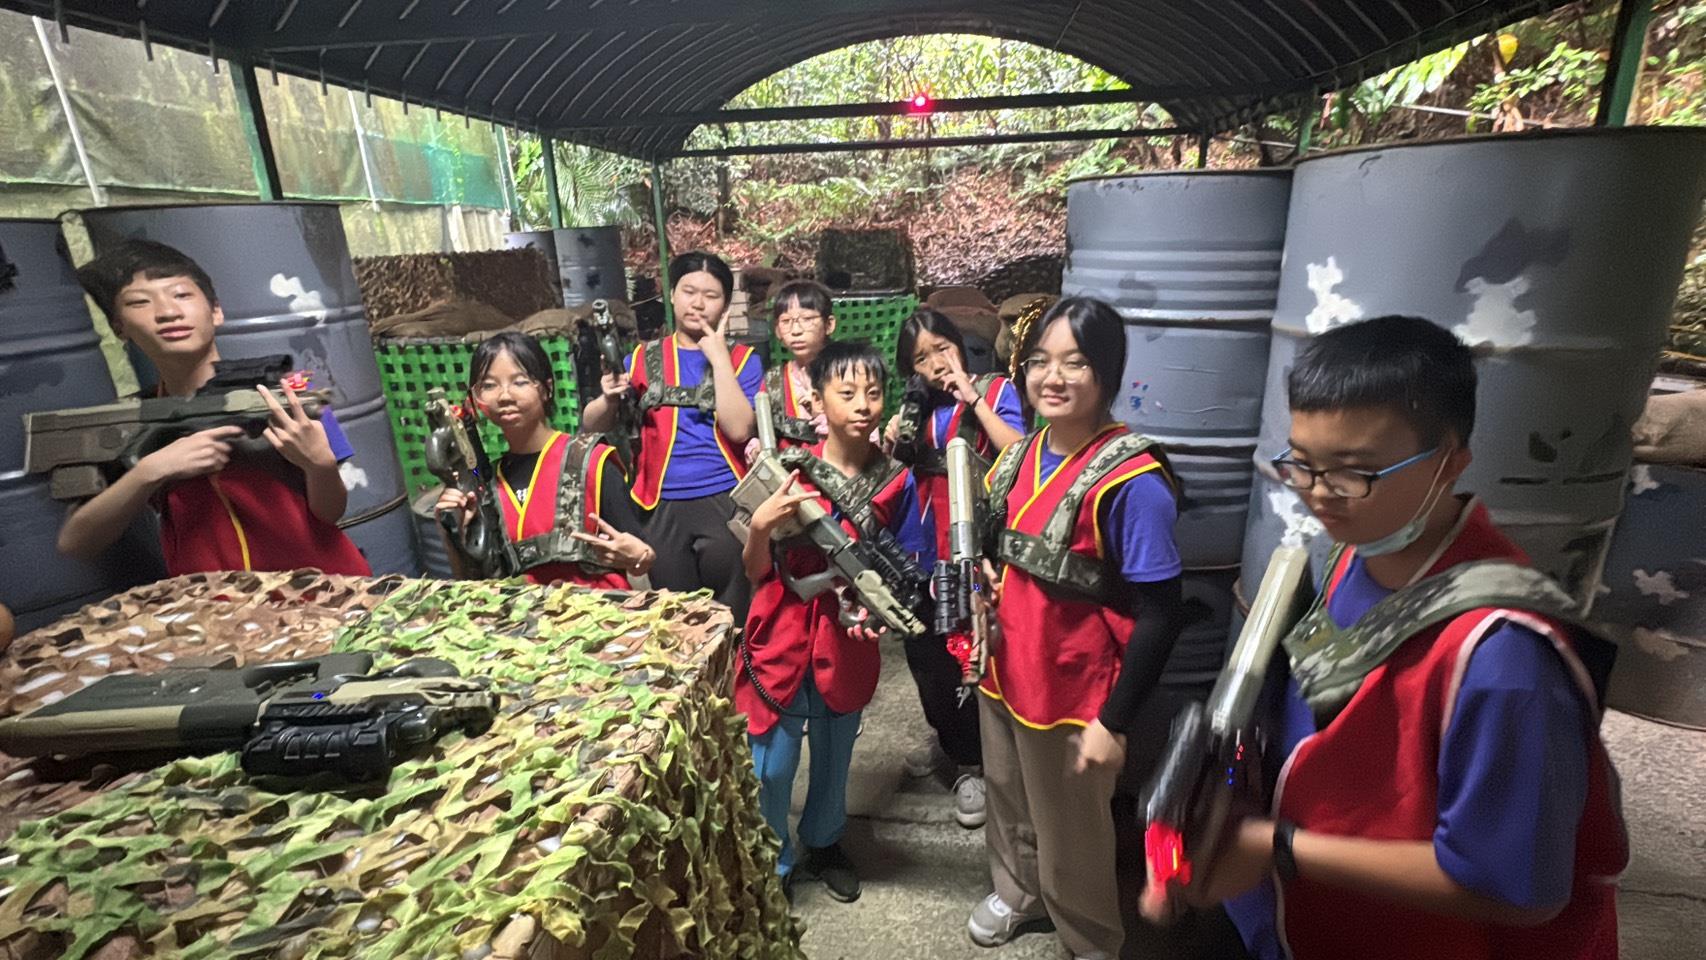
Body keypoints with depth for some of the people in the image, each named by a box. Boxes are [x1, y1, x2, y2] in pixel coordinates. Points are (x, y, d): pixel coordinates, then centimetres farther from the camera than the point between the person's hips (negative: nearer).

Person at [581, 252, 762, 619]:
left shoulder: (741, 358, 3)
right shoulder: (644, 357, 9)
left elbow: (739, 429, -13)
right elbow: (591, 425, 6)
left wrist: (718, 356, -11)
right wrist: (609, 399, -16)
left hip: (726, 504, -2)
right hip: (663, 509, 2)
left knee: (730, 620, 4)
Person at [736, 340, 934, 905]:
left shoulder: (896, 482, -7)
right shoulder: (787, 471, -12)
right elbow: (756, 572, -7)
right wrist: (761, 526, -27)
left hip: (849, 641, 2)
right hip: (783, 639, -2)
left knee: (835, 755, 22)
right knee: (770, 765, 8)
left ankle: (823, 843, 48)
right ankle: (770, 865, 33)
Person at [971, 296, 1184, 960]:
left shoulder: (1131, 481, -24)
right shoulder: (1022, 454, -2)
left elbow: (1158, 616, -20)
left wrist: (1113, 722, -17)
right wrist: (983, 585, -4)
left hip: (1074, 693, -6)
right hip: (1002, 671, 6)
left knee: (1070, 834, 18)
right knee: (1009, 802, 28)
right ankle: (1018, 891, 58)